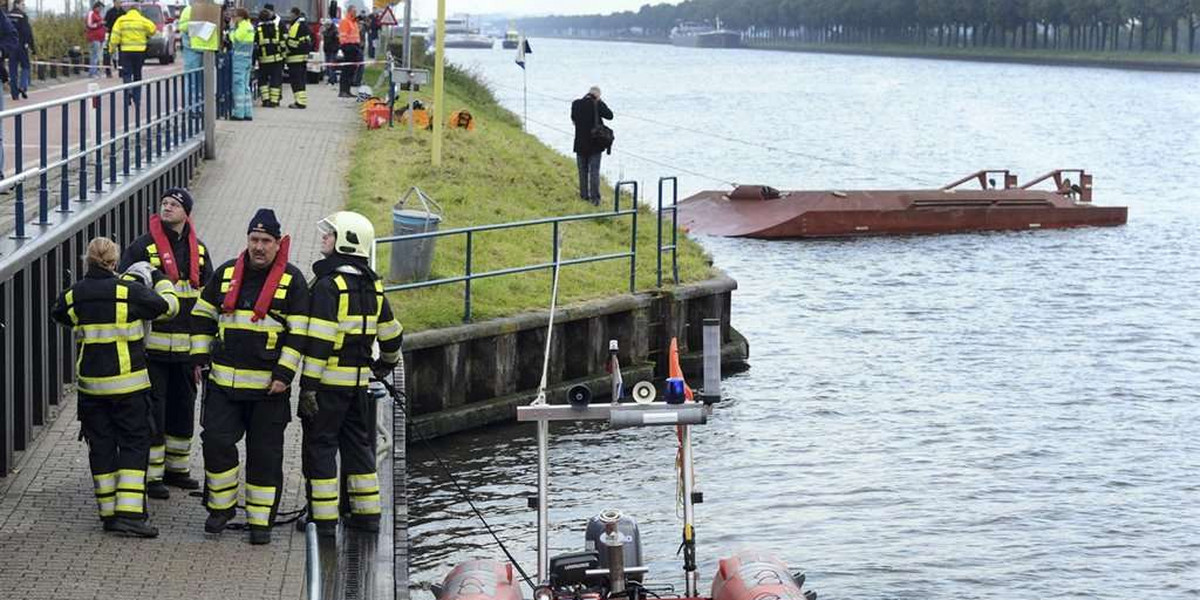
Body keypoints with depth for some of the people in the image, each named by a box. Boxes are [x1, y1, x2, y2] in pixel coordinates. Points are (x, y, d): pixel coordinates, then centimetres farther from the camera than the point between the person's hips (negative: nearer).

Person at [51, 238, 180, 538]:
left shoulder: (74, 294, 0)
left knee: (101, 446, 11)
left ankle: (109, 513, 12)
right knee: (134, 444, 1)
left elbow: (58, 313, 21)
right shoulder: (129, 291, -12)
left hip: (90, 383, 4)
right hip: (127, 383, -4)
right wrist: (160, 280, 17)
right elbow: (168, 306, -1)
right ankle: (129, 513, -9)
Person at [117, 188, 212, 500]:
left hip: (186, 347, 5)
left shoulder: (198, 251, 11)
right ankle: (151, 476, 4)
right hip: (151, 344, -5)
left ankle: (176, 468, 27)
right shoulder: (142, 248, -5)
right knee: (152, 410, -3)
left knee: (183, 408, 13)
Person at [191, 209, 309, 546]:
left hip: (268, 385, -3)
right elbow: (203, 317, 17)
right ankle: (221, 506, 15)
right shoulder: (225, 274, 8)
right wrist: (200, 358, 9)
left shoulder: (291, 280, -2)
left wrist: (284, 375, -11)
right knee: (217, 442, -4)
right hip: (224, 380, 3)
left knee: (265, 454, 3)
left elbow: (299, 333, -4)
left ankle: (261, 519, 11)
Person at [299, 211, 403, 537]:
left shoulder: (329, 285, -14)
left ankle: (323, 518, -1)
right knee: (358, 443, 16)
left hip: (329, 379, -7)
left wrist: (308, 385, -20)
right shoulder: (373, 286, 10)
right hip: (359, 379, 7)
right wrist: (388, 362, 39)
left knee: (320, 445, 0)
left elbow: (319, 340, -20)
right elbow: (390, 332, 20)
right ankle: (367, 513, 19)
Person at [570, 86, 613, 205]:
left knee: (583, 170, 16)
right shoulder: (598, 104, -13)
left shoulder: (576, 104, -5)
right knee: (594, 171, 1)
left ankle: (584, 194, 21)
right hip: (595, 143, -2)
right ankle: (595, 197, -5)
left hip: (580, 144, 2)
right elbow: (609, 115, -4)